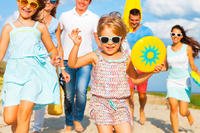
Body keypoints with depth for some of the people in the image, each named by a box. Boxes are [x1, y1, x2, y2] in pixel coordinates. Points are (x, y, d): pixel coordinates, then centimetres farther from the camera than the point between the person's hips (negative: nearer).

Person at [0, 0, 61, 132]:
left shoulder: (40, 27, 14)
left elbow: (52, 49, 21)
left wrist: (54, 59, 0)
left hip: (35, 71, -1)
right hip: (14, 73, 1)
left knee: (24, 113, -19)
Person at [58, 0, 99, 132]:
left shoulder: (94, 18, 7)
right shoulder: (65, 16, 8)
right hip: (67, 60, 1)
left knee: (81, 91, -17)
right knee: (68, 94, 4)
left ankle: (78, 119, 6)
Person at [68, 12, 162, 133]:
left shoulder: (126, 59, 4)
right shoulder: (95, 57, 0)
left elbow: (135, 79, 16)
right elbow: (73, 64, -3)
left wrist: (150, 72, 2)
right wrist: (76, 45, -14)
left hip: (120, 104, 2)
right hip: (100, 103, -2)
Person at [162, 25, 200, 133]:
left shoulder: (187, 48, -4)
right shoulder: (167, 49, 4)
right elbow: (166, 67, 10)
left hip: (184, 82, -2)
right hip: (172, 81, 2)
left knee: (183, 112, -1)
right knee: (173, 108, -11)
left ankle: (188, 114, 36)